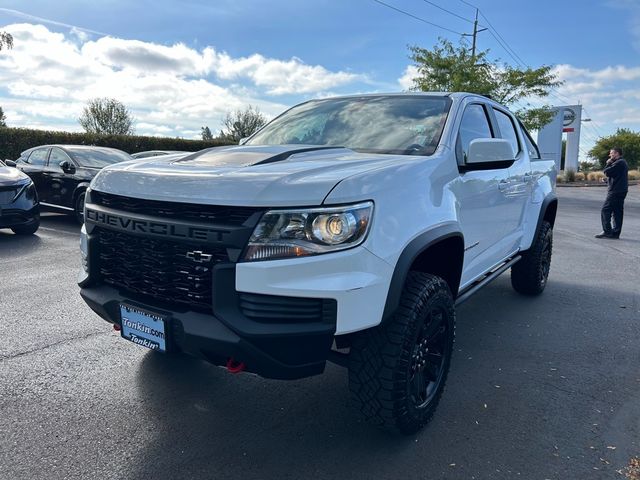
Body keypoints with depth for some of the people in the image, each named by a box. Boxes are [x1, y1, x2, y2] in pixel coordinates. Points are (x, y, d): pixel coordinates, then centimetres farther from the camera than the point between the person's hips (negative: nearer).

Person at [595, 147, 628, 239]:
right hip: (621, 191, 10)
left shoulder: (619, 163, -13)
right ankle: (615, 233, 11)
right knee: (617, 212, 9)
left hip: (615, 191, -10)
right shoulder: (623, 162, 20)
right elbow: (611, 173, 16)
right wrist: (610, 164, 4)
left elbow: (606, 172, -16)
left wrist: (608, 164, 0)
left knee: (605, 211, -8)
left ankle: (607, 232, -9)